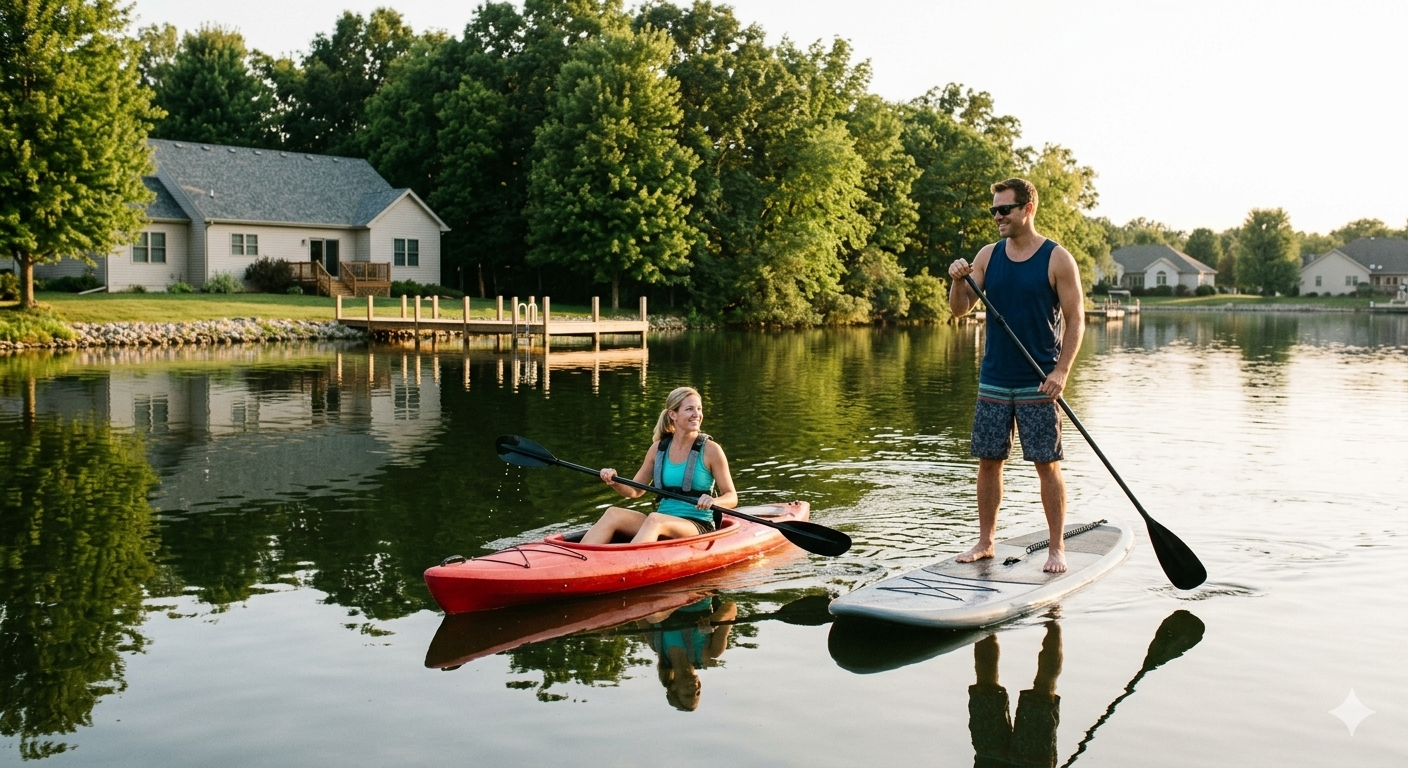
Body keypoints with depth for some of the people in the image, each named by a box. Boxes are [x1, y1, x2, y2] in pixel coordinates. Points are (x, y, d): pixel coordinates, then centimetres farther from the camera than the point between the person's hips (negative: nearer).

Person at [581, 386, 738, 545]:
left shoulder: (710, 450, -3)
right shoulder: (659, 448, 9)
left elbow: (731, 497, -2)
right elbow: (635, 491, 16)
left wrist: (713, 501, -25)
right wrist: (614, 483, -6)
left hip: (699, 527, -4)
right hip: (662, 523, 5)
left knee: (654, 519, -36)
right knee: (613, 513, -21)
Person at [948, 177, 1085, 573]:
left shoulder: (1058, 260, -5)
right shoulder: (988, 256, 7)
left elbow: (1075, 320, -6)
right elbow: (960, 309, 4)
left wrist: (1061, 370, -17)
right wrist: (958, 281, -17)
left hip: (1038, 384, -4)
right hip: (993, 381, 4)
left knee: (1047, 465, 0)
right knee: (988, 462, 8)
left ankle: (1056, 548, 9)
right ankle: (985, 541, 20)